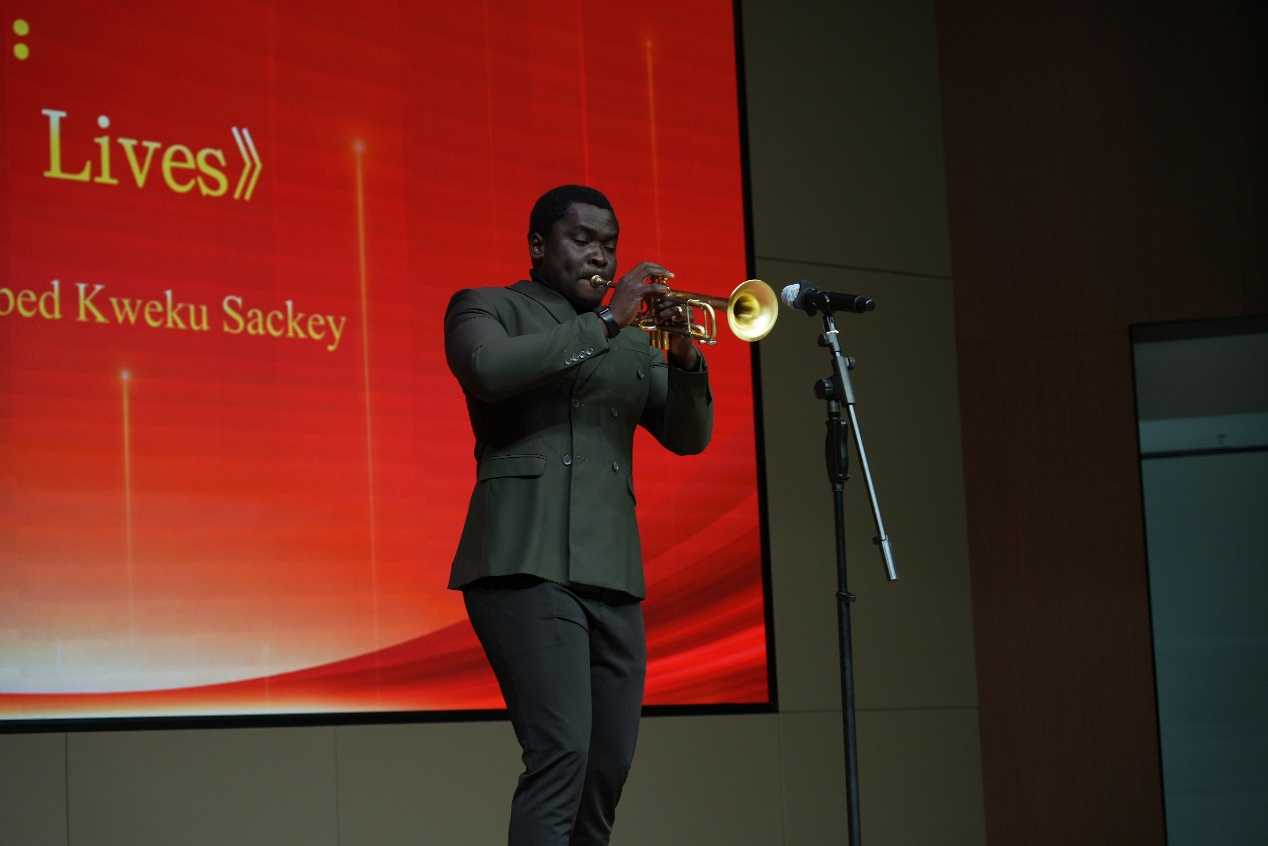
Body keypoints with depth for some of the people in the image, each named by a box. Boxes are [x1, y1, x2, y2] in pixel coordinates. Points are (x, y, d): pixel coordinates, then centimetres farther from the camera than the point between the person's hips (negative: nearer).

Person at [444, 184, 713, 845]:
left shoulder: (630, 342, 24)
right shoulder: (488, 308, 8)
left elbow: (688, 436, 15)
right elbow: (488, 369, -15)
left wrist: (684, 356, -3)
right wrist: (605, 324, -14)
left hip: (612, 572, 6)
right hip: (528, 564, -6)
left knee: (608, 768, 4)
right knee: (561, 752, -19)